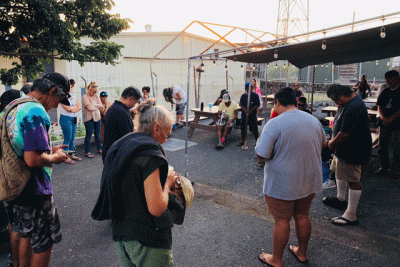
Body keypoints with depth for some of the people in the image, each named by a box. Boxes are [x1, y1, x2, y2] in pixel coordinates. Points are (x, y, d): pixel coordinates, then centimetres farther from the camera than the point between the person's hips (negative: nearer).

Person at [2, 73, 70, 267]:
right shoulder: (37, 112, -24)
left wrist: (49, 150, 13)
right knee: (44, 243, 8)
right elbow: (32, 159, -30)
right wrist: (53, 158, -11)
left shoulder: (14, 107, 7)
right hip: (33, 191, -9)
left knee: (25, 235, 26)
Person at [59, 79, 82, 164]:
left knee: (72, 138, 11)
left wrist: (73, 109, -11)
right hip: (66, 119, -7)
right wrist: (75, 106, 0)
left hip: (74, 119, 7)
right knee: (68, 138, -4)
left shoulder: (73, 95, 13)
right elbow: (68, 108, -17)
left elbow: (79, 107, 7)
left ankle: (72, 155, 21)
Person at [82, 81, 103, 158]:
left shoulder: (96, 96, 11)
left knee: (97, 134, 13)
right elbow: (90, 107, -18)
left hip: (97, 117, 6)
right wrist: (97, 107, -3)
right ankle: (87, 152, 6)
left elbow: (101, 106, 3)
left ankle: (99, 149, 24)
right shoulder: (85, 97, -7)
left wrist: (94, 105, -11)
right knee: (89, 135, -2)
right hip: (89, 118, -6)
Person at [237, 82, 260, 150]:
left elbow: (257, 105, -6)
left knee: (254, 128, -4)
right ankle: (243, 141, 22)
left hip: (253, 114, -3)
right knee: (243, 128, 8)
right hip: (244, 114, 4)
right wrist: (245, 111, -17)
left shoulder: (255, 95, -2)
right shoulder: (243, 96, 6)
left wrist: (250, 111, -17)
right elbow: (241, 105, 0)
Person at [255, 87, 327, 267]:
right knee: (302, 216, 21)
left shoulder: (274, 124, -19)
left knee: (282, 220, 8)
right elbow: (323, 144, 18)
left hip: (282, 184, -6)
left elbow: (261, 154, -20)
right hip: (310, 181, 6)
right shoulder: (314, 120, 2)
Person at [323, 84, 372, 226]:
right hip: (344, 148, 11)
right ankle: (340, 199, 47)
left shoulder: (354, 108, -30)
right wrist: (333, 139, 3)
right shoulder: (346, 103, 5)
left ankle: (351, 215, 7)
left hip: (353, 150, -11)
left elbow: (344, 133, -29)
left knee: (353, 180, -3)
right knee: (339, 171, 26)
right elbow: (338, 123, 15)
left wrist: (332, 143, -12)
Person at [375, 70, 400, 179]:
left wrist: (391, 119, -17)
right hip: (384, 124, 6)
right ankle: (384, 167, 26)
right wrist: (382, 117, -6)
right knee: (382, 147, 12)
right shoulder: (385, 92, 11)